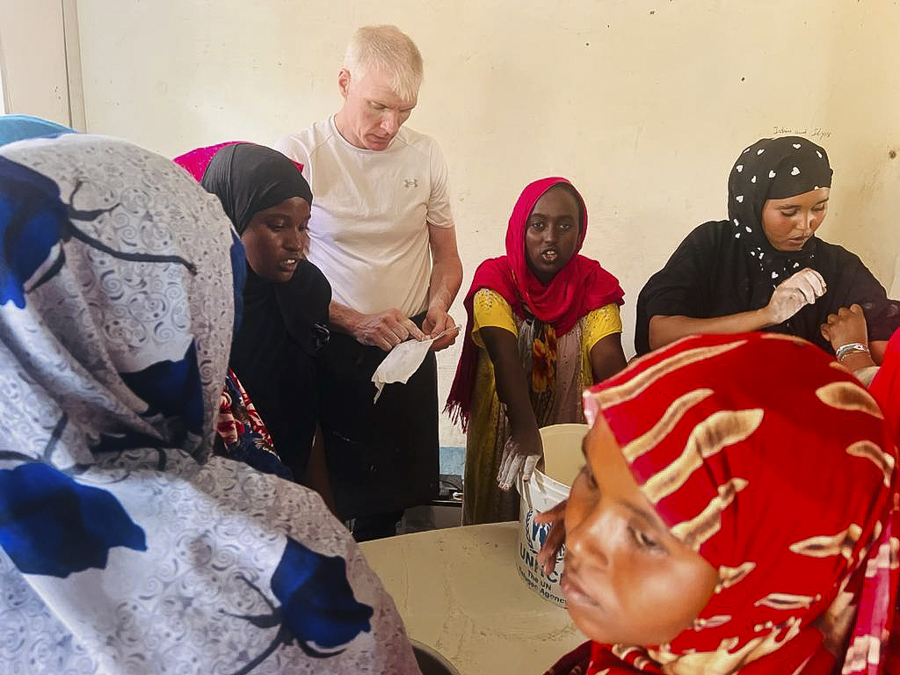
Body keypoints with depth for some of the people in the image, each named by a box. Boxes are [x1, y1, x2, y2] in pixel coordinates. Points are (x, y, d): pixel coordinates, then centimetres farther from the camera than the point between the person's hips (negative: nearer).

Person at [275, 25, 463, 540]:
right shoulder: (296, 154, -9)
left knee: (394, 492, 13)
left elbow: (447, 258, 11)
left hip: (410, 347, 3)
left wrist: (438, 309, -9)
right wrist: (356, 323, -19)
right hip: (330, 350, -3)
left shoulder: (425, 155, 1)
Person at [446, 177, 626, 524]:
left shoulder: (594, 284, -5)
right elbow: (504, 355, -27)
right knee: (497, 533, 16)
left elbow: (608, 358, -19)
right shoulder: (496, 279, -12)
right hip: (504, 433, -1)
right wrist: (524, 427, -42)